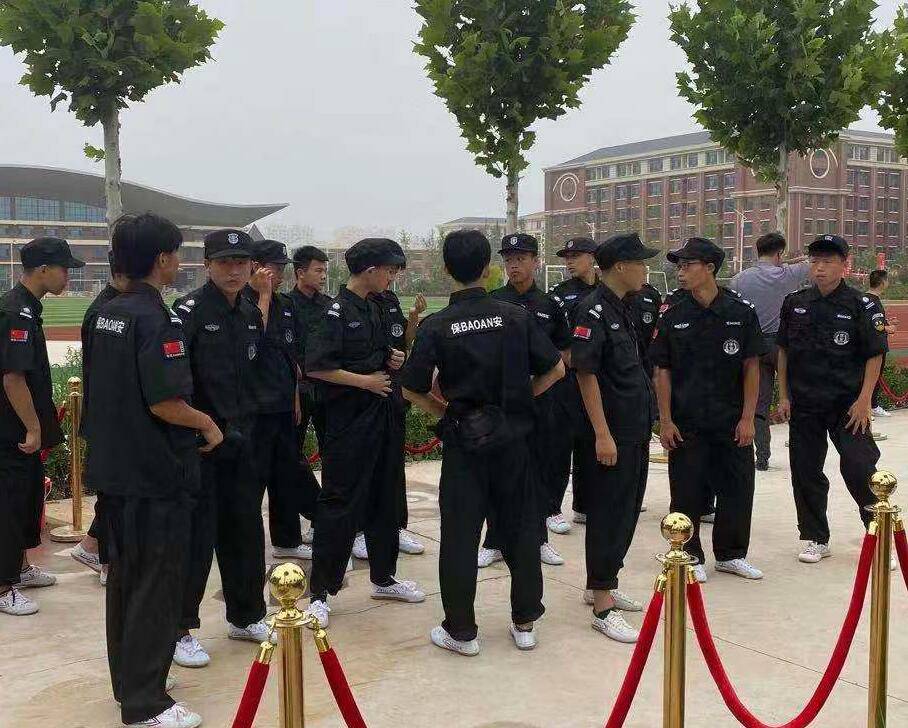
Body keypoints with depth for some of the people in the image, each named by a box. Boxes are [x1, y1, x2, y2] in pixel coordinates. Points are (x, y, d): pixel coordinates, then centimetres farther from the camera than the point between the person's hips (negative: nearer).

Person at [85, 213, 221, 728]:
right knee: (157, 586, 0)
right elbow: (165, 402, -25)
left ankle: (128, 680, 32)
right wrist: (208, 424, -8)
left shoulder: (109, 314, 9)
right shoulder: (156, 319, -19)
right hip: (157, 474, -9)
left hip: (116, 468, 9)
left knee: (125, 576, 18)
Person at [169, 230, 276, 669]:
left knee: (245, 530, 15)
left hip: (240, 439, 7)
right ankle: (180, 631, 13)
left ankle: (246, 617, 30)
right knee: (196, 536, -1)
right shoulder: (188, 312, -13)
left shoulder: (250, 315, 10)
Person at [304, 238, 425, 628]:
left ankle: (383, 578, 29)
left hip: (381, 416, 9)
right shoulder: (338, 312, -14)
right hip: (349, 421, -9)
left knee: (384, 499, 16)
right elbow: (316, 366, -20)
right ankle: (320, 592, 5)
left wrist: (392, 359, 5)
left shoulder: (373, 309, 12)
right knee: (340, 504, -5)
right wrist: (366, 381, -17)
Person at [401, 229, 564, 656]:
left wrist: (443, 412, 7)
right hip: (513, 438, 2)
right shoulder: (516, 317, -3)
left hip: (464, 440, -2)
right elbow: (555, 370, 1)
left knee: (459, 535, 6)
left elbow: (412, 389, -8)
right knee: (520, 528, 14)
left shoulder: (436, 326, -9)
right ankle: (525, 622, 24)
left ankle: (460, 631, 14)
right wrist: (520, 398, 10)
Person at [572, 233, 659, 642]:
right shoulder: (594, 311, -16)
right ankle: (603, 607, 5)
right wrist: (603, 435, -22)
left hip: (636, 431, 9)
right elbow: (586, 374, -20)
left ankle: (603, 585, 31)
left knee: (627, 510, 17)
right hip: (613, 433, -9)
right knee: (607, 514, -3)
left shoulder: (624, 310, 13)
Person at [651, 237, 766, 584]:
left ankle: (731, 554, 25)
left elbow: (751, 367, 1)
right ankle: (690, 556, 21)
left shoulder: (741, 312, -2)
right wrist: (665, 421, -4)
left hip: (732, 423, 0)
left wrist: (747, 418, -3)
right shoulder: (673, 317, 0)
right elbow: (662, 371, 2)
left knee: (737, 488, 7)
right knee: (687, 491, 5)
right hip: (685, 424, 0)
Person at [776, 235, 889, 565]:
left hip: (847, 404, -4)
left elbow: (875, 355, -5)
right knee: (806, 472, 7)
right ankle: (817, 540, 22)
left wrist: (864, 400, -10)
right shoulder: (795, 304, 5)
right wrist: (784, 397, 7)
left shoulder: (862, 305, -6)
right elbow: (783, 351, 11)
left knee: (859, 470, -8)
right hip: (803, 404, 4)